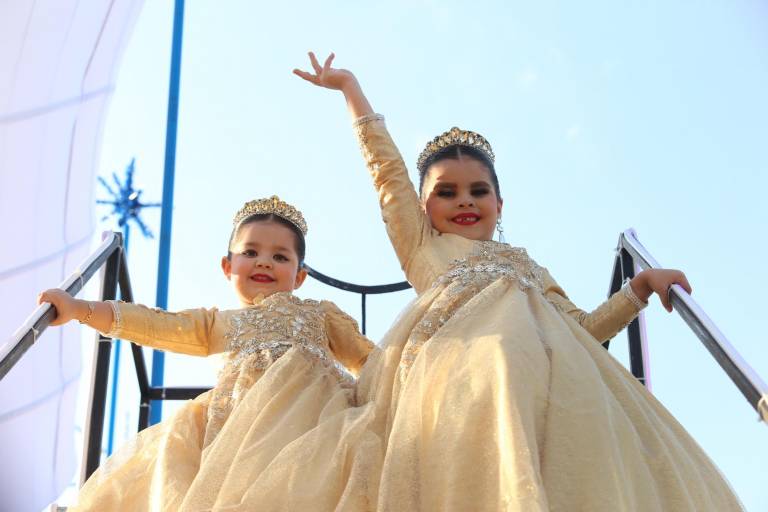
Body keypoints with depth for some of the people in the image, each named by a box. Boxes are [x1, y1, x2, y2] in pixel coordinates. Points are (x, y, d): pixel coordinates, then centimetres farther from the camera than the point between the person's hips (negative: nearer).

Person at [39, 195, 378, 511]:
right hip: (240, 415, 3)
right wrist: (80, 309, 10)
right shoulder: (217, 323, 31)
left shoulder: (320, 313, 29)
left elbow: (368, 359, 29)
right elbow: (153, 325, 21)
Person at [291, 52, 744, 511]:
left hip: (548, 362, 4)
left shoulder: (525, 264, 37)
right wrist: (350, 86, 34)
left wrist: (639, 287, 24)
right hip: (467, 357, -4)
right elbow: (387, 169, 30)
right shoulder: (424, 247, 28)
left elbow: (581, 326, 33)